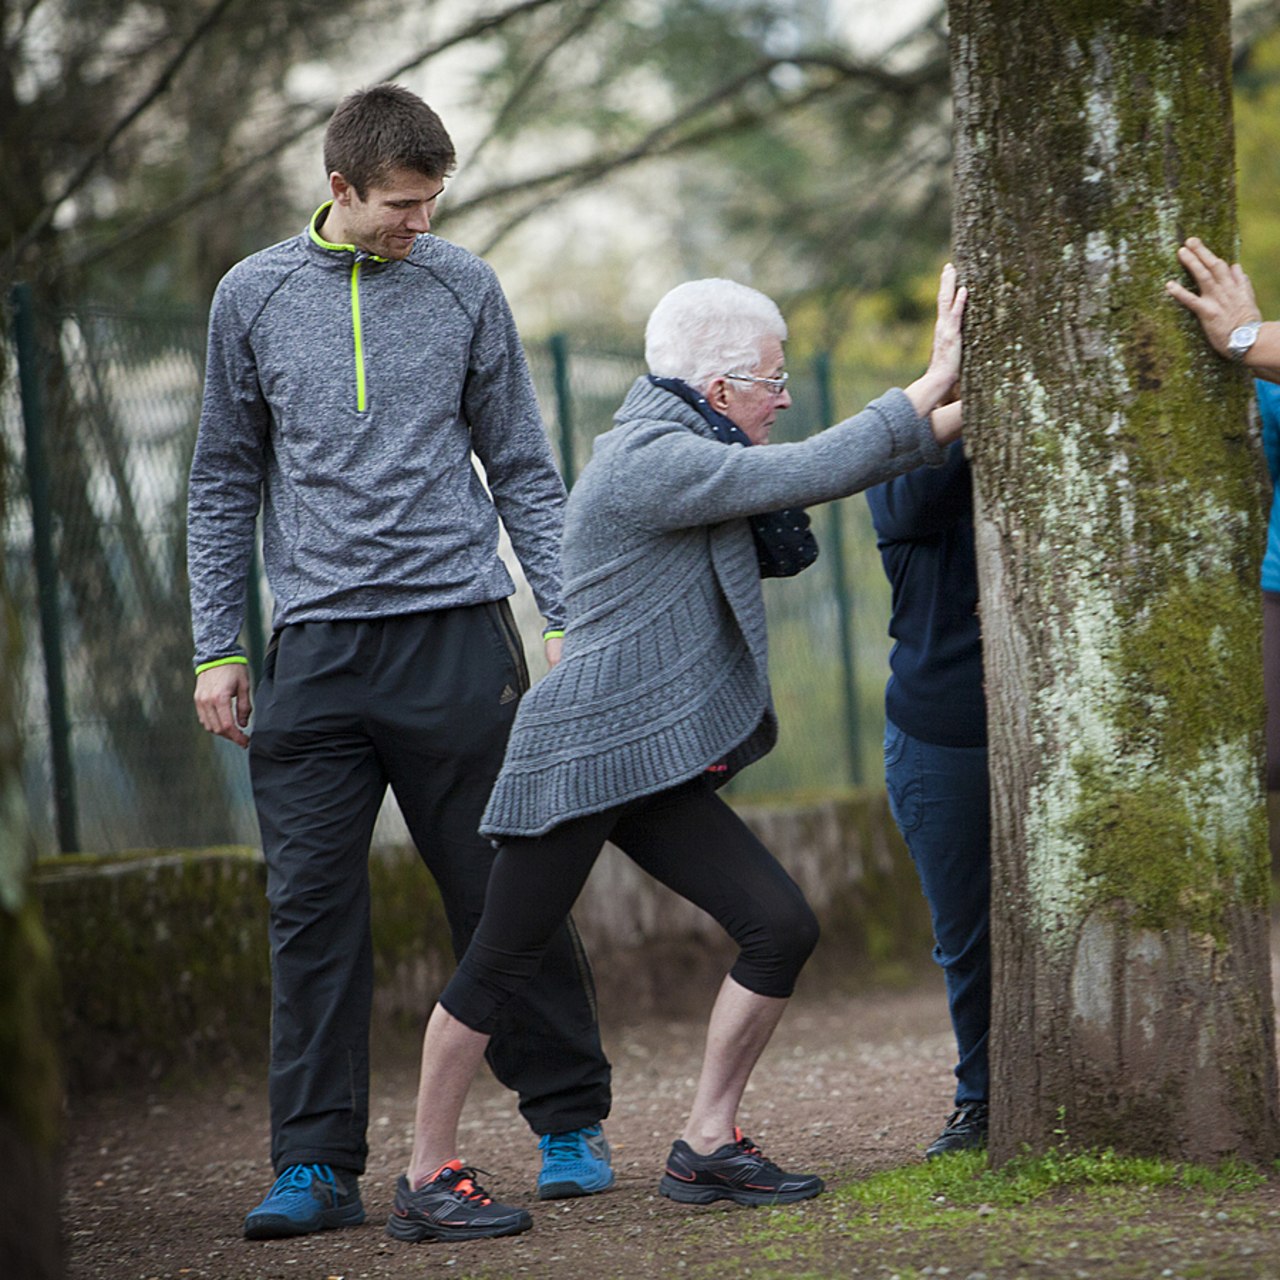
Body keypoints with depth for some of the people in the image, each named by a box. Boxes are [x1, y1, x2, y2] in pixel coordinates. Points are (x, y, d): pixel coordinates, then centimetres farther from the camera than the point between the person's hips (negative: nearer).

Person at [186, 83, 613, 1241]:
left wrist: (569, 619, 3)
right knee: (314, 908, -2)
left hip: (457, 634, -1)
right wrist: (217, 647, 7)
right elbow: (227, 484, 13)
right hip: (317, 649, 1)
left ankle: (570, 1123, 17)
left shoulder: (465, 288, 6)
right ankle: (318, 1165, 2)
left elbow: (523, 469, 10)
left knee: (506, 895, 3)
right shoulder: (254, 298, 7)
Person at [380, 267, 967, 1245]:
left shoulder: (687, 453, 15)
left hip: (657, 764, 10)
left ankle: (707, 1147, 9)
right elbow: (814, 474, -19)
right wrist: (934, 383, -11)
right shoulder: (652, 459, -16)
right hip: (582, 754, -10)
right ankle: (428, 1176, 8)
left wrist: (954, 417, 11)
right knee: (501, 967, -1)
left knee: (782, 927, 1)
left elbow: (811, 479, 19)